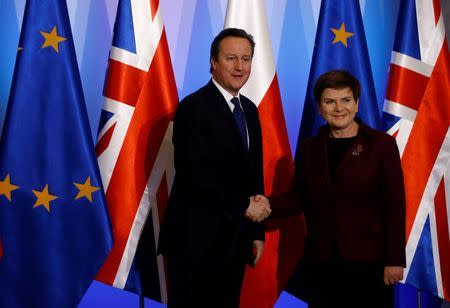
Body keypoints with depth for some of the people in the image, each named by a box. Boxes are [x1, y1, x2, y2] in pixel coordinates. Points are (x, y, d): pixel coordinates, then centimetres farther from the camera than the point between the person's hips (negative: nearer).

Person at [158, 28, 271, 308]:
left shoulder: (249, 109, 11)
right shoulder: (194, 107, -12)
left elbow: (254, 173, 14)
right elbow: (194, 175, -20)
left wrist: (257, 232, 11)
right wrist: (244, 207, -12)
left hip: (234, 240, 7)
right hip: (196, 241, -7)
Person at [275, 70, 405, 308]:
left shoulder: (381, 145, -3)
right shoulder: (309, 148, 9)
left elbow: (395, 206, -6)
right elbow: (299, 197, 11)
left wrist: (394, 261, -9)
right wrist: (269, 205, -8)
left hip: (368, 261, -3)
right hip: (319, 261, 3)